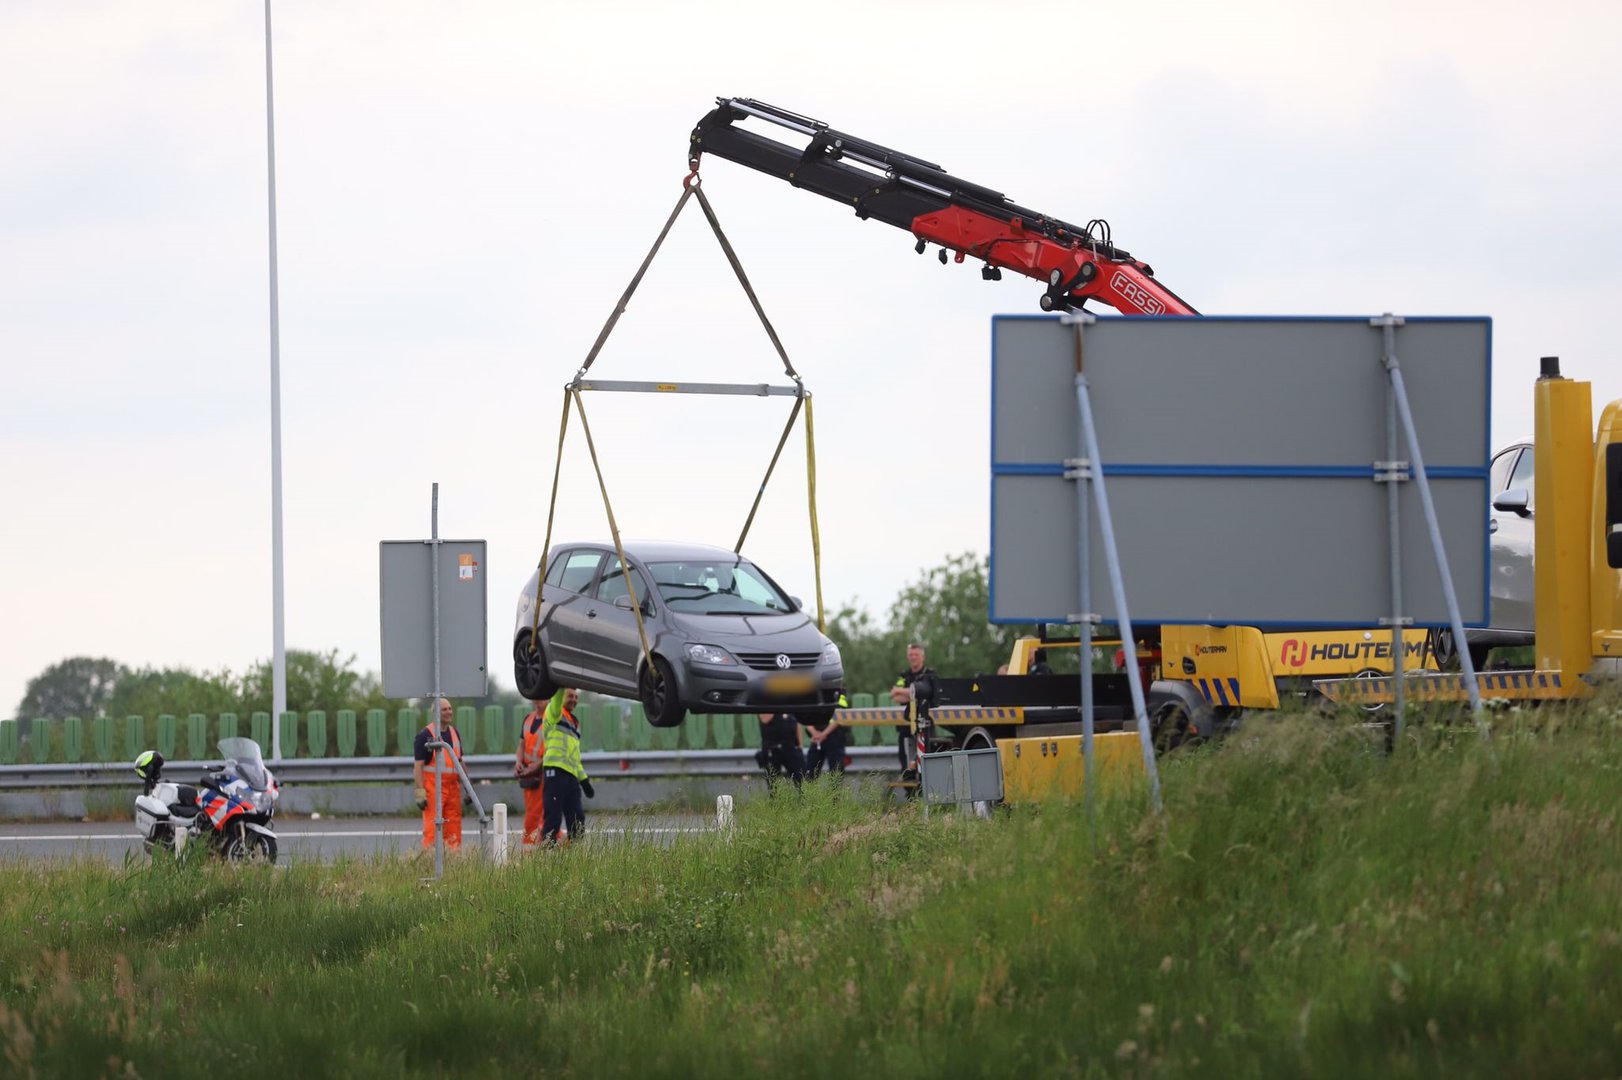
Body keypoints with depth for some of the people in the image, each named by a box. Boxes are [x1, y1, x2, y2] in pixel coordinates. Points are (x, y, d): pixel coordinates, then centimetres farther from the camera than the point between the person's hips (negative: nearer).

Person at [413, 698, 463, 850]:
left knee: (454, 830, 4)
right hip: (433, 789, -6)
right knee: (432, 828, -10)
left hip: (453, 787, 6)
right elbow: (418, 766, -9)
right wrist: (420, 792, -16)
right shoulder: (425, 735, -6)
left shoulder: (454, 733, 14)